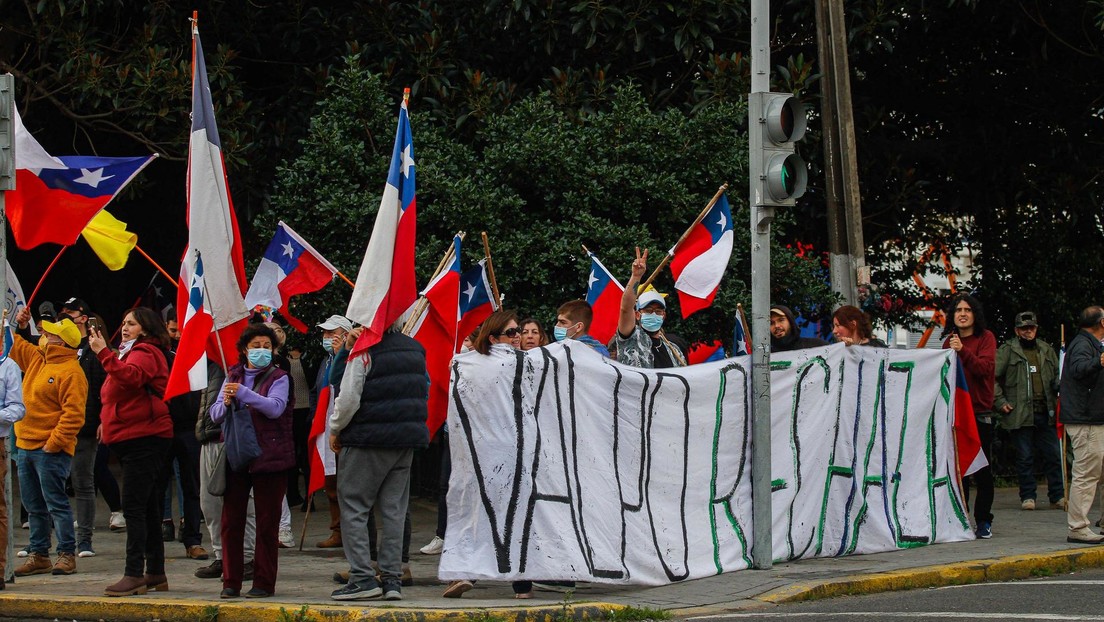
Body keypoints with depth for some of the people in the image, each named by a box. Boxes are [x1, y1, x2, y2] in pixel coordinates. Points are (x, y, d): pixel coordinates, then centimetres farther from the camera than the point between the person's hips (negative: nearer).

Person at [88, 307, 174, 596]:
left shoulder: (145, 353, -9)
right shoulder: (133, 353, 23)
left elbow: (131, 377, -30)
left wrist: (104, 353, -36)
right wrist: (107, 420, 18)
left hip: (143, 439, -11)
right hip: (132, 439, 11)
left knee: (133, 506, -13)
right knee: (146, 508, 12)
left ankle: (134, 573, -16)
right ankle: (155, 573, 15)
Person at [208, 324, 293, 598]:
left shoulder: (278, 378, 1)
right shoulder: (233, 377, 11)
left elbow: (275, 408, -16)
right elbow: (215, 414, 7)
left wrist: (243, 394, -25)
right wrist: (226, 402, -15)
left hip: (269, 459, -3)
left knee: (267, 522, 1)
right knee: (231, 521, 2)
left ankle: (264, 583, 6)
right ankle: (231, 582, 8)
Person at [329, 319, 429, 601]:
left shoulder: (365, 351, -13)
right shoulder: (416, 350, 10)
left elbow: (349, 398, -14)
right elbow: (424, 393, 20)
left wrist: (335, 429, 0)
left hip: (368, 440, -7)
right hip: (407, 440, 7)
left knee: (353, 507, 1)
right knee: (393, 509, 10)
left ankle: (362, 577, -5)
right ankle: (392, 577, 8)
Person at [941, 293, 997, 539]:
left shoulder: (986, 338, -1)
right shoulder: (949, 341, 13)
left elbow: (985, 367, -18)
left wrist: (963, 351, -28)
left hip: (980, 412, -4)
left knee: (982, 470, -2)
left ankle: (983, 521, 4)